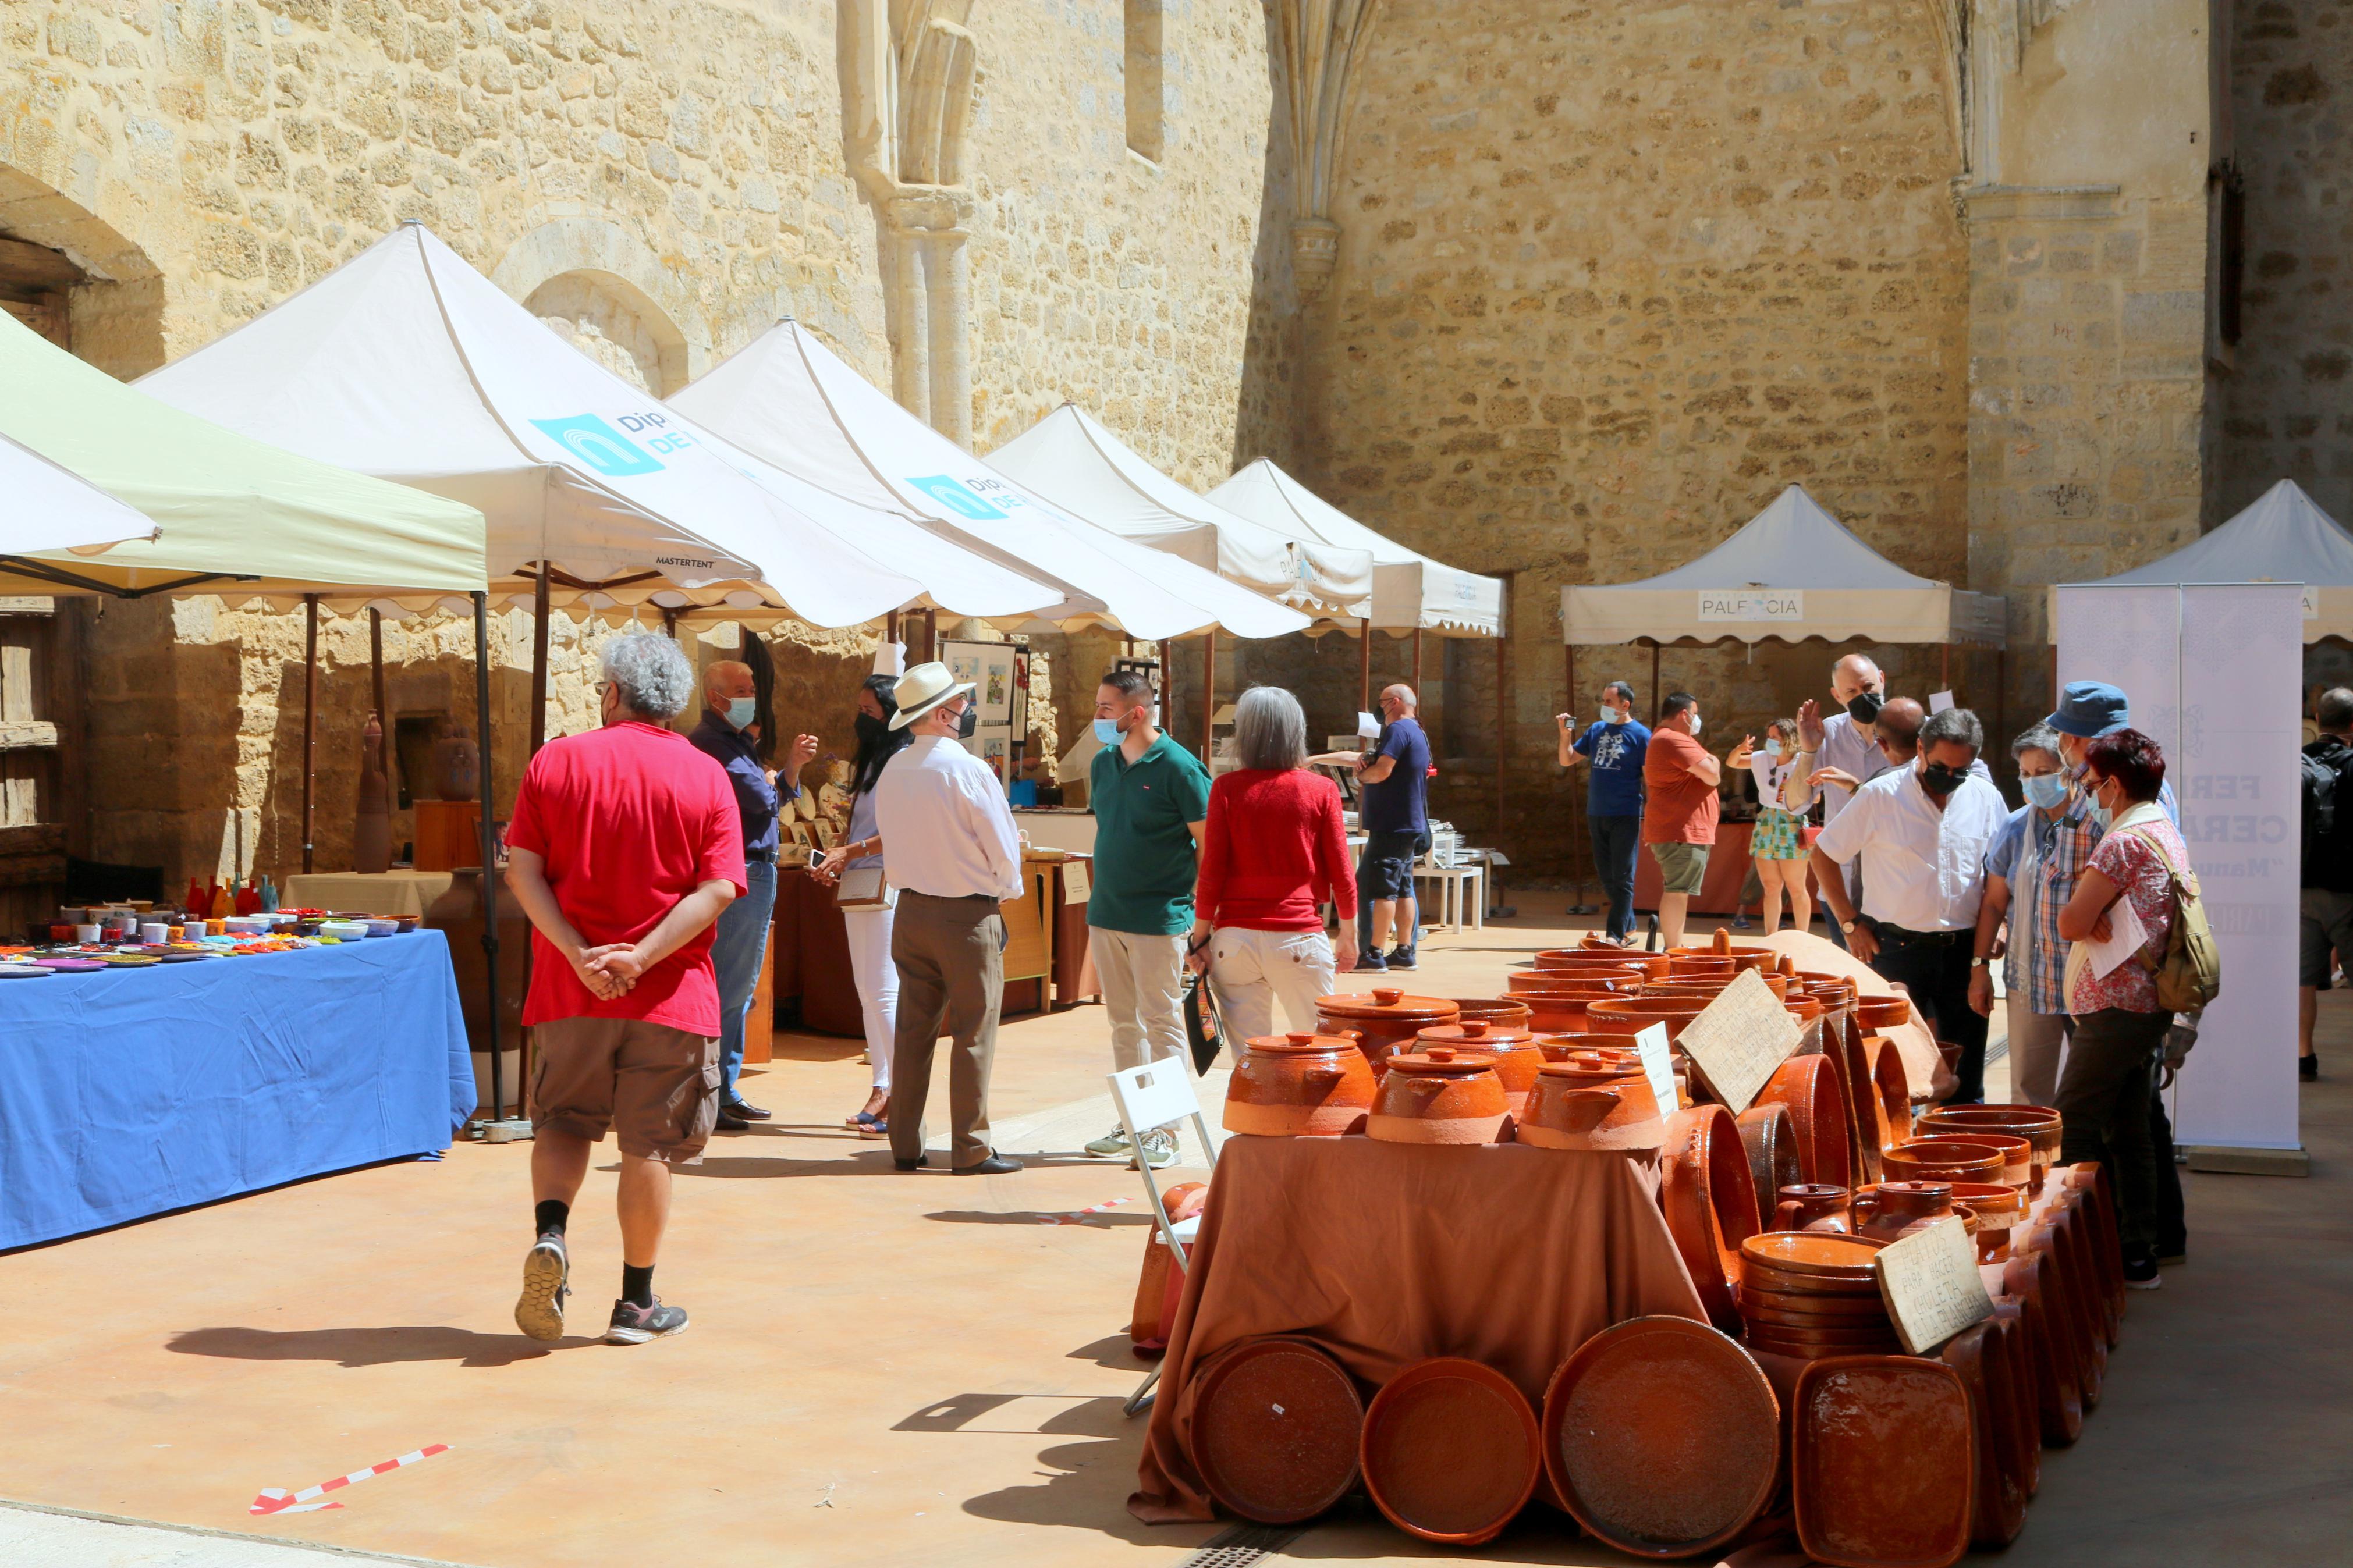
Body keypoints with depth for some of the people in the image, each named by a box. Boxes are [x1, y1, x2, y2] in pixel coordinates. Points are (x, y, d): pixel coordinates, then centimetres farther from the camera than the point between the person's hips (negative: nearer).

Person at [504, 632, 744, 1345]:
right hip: (670, 994, -1)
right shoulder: (707, 778, 0)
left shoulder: (555, 761, 2)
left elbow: (523, 871, -6)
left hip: (569, 991, 1)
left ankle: (549, 1233, -6)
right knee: (649, 1146, 8)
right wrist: (641, 957, -15)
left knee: (563, 1122, 18)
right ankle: (637, 1301, 15)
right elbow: (717, 889, -10)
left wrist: (578, 953, -13)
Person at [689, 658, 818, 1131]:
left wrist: (792, 765, 2)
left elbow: (779, 794, 20)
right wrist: (772, 776, -1)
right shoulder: (715, 744, -14)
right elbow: (759, 798, -23)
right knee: (728, 990, -8)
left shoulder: (734, 741, 19)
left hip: (756, 874, 11)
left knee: (739, 989, 15)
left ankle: (724, 1094, 22)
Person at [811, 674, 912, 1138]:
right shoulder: (869, 761, 19)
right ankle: (881, 1091, 14)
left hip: (887, 886, -10)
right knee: (868, 991, 9)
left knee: (885, 991, -11)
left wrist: (851, 852, -15)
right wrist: (838, 857, 4)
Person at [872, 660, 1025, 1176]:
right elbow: (1005, 852, -10)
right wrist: (1008, 887, 10)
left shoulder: (892, 772, 1)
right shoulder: (970, 771, -16)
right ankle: (970, 1150, 6)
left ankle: (905, 1147, 16)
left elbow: (891, 837, 11)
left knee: (913, 1031, 12)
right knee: (974, 1035, 2)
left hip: (911, 912, 6)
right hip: (969, 916, -6)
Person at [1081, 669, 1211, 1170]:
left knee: (1162, 1024, 0)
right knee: (1123, 1022, 13)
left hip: (1159, 918, -7)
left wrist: (1200, 909, -11)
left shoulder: (1177, 766, -11)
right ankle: (1130, 1125, 23)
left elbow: (1208, 843, -9)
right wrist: (1102, 894, 16)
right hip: (1105, 916, 7)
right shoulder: (1103, 764, 9)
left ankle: (1164, 1132, 6)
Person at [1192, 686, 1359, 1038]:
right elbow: (1340, 873, 0)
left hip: (1235, 939, 1)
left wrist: (1200, 938, 5)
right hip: (1299, 937, -1)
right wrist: (1349, 936, 13)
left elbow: (1211, 871, -3)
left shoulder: (1227, 789, -2)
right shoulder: (1322, 790, -2)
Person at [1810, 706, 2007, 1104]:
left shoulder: (1986, 798, 4)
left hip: (1962, 951, 3)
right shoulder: (1880, 795, -6)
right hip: (1896, 948, -3)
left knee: (1965, 1071, 8)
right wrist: (1851, 923, -3)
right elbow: (1823, 856, 0)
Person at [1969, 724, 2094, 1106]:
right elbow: (1994, 902, 13)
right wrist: (1979, 966, 9)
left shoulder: (2097, 824, -7)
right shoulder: (2016, 827, 7)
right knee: (2029, 1089, 8)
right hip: (2028, 981, 4)